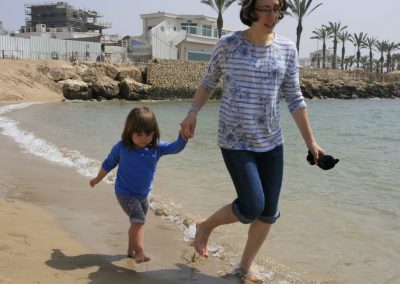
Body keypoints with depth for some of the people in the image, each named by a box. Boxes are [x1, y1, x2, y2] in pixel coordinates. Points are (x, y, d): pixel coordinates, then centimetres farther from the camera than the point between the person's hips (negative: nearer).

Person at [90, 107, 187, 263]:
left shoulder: (156, 148, -11)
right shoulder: (121, 147, -15)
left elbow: (176, 147, -23)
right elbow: (108, 164, 0)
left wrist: (183, 134, -43)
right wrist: (97, 179, 14)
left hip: (143, 194, 5)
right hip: (125, 194, -5)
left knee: (137, 223, 19)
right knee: (138, 220, -22)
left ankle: (131, 251, 36)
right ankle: (140, 252, -25)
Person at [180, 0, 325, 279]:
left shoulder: (287, 49, 1)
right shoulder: (228, 44, -6)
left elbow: (294, 99, 4)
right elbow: (209, 83, 7)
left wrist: (310, 141, 2)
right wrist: (192, 113, -8)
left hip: (272, 141, 4)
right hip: (235, 141, -4)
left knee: (269, 211, 7)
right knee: (252, 207, -13)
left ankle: (245, 266, 30)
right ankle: (205, 226, 19)